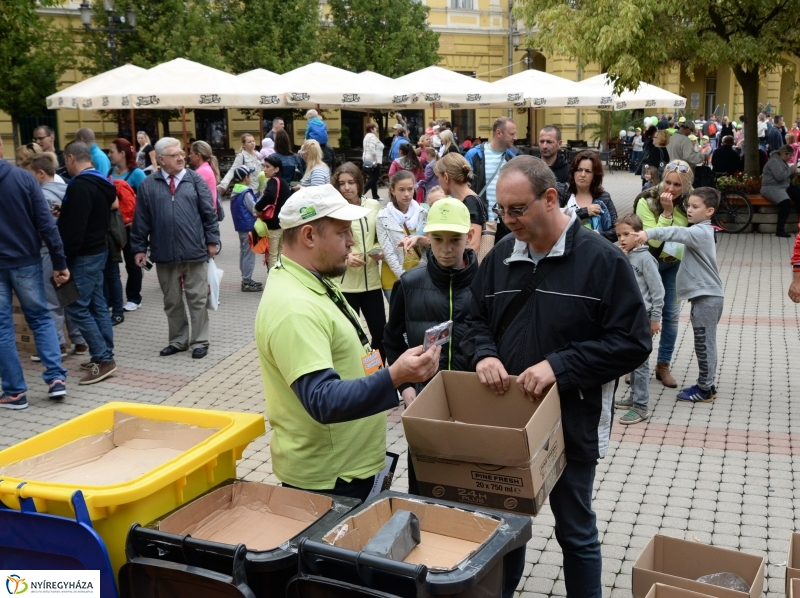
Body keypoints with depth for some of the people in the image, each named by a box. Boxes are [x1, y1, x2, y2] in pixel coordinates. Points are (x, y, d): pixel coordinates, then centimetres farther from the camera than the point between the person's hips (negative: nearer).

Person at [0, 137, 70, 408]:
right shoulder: (24, 177, -6)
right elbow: (46, 223, -9)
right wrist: (60, 262, -6)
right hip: (26, 262, 1)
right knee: (41, 318, 15)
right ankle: (56, 378, 4)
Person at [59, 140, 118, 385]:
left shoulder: (80, 186, -19)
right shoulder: (101, 183, 12)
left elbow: (75, 227, -24)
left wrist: (64, 257, -18)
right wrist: (64, 214, 17)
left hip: (83, 255, -10)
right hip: (98, 250, 10)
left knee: (76, 307, -7)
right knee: (97, 304, 12)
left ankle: (103, 359, -7)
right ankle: (104, 356, 16)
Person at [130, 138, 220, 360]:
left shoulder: (195, 179, 2)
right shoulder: (148, 185, 2)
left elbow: (209, 213, 3)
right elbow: (141, 220, 5)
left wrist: (212, 240, 0)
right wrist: (139, 248, 4)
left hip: (194, 251, -1)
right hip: (164, 254, 1)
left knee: (197, 299, 5)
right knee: (172, 301, 12)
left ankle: (199, 341, 16)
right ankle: (178, 340, 26)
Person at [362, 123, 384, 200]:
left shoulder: (367, 136, 19)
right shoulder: (372, 136, -13)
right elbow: (372, 149, -24)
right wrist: (375, 160, -25)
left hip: (368, 160, 10)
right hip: (373, 161, -10)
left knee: (373, 178, 11)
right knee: (375, 178, -7)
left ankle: (375, 196, 13)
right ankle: (362, 191, -15)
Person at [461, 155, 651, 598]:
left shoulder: (601, 259, -13)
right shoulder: (500, 256, 2)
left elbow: (632, 342, -15)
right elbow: (476, 320, 12)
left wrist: (560, 366, -24)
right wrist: (484, 354, -11)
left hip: (571, 423, -4)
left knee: (575, 529, 14)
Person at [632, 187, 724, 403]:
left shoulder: (701, 232, -18)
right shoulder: (700, 231, 16)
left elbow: (677, 233, -34)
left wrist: (649, 233, -48)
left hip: (707, 297, -10)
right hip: (704, 295, 10)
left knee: (704, 344, -3)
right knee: (704, 343, 15)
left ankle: (705, 390, 5)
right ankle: (706, 384, 24)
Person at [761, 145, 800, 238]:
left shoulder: (783, 161, 17)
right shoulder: (774, 161, -14)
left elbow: (786, 176, 20)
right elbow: (780, 176, -25)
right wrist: (791, 169, -13)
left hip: (784, 187, 10)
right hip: (771, 188, -10)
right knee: (786, 204, -32)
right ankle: (780, 230, -25)